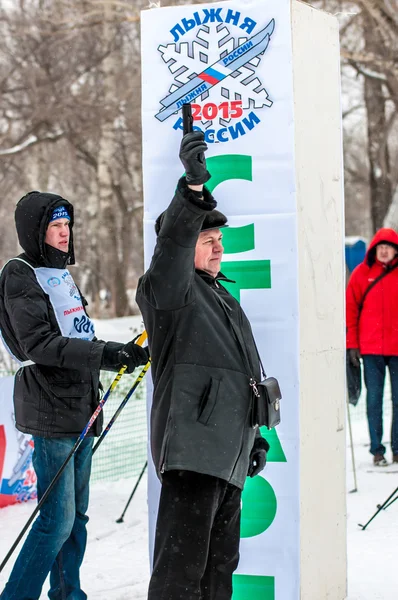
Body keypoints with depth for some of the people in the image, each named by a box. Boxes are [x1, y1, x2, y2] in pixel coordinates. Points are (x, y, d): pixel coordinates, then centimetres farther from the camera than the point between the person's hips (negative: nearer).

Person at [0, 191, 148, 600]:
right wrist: (104, 353, -27)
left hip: (80, 408, 9)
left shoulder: (60, 274, 19)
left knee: (76, 514, 13)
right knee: (57, 518, -12)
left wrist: (122, 353, 15)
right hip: (50, 410, -9)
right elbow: (38, 344, -20)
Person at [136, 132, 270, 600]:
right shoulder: (169, 289, -5)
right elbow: (174, 240, -27)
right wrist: (193, 187, -43)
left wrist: (254, 434, 27)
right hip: (192, 448, -9)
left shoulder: (222, 297, 23)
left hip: (229, 452, 9)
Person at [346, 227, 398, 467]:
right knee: (374, 400, 3)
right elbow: (351, 309, 3)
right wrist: (352, 344, -1)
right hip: (371, 348, 0)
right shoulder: (362, 273, 2)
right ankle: (377, 450, 8)